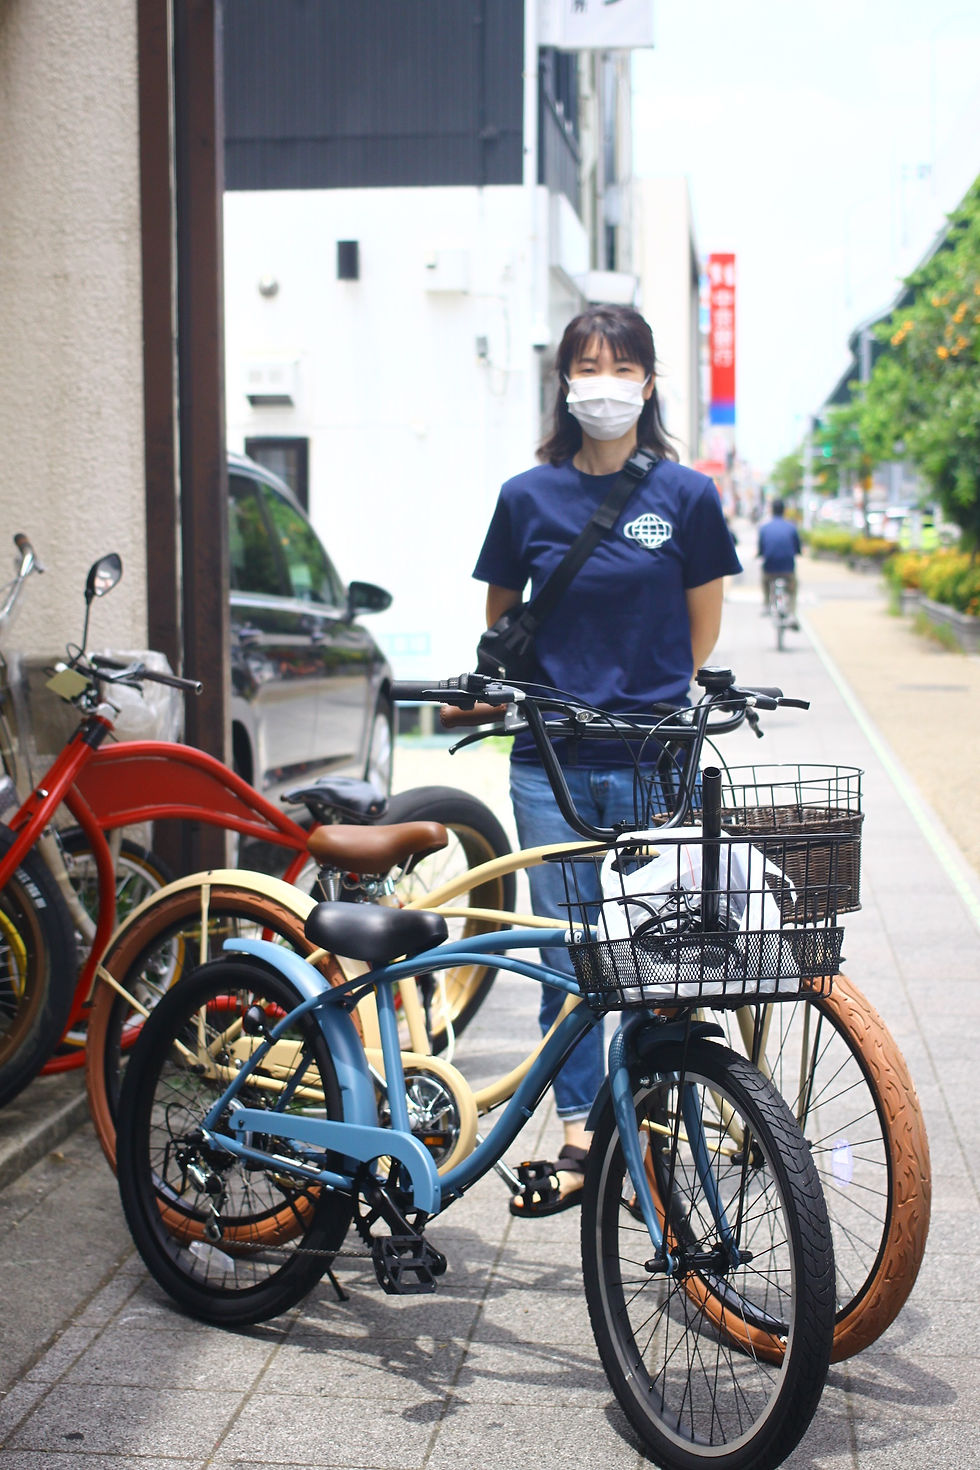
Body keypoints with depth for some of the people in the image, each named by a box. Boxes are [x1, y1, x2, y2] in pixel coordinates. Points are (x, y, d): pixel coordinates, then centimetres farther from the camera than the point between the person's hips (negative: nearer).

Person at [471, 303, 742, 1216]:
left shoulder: (686, 496, 1)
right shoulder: (529, 496, 4)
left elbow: (702, 626, 10)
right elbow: (499, 616, 16)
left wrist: (652, 700, 8)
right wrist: (533, 691, 7)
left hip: (651, 761, -1)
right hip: (551, 762, 1)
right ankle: (578, 1139, 13)